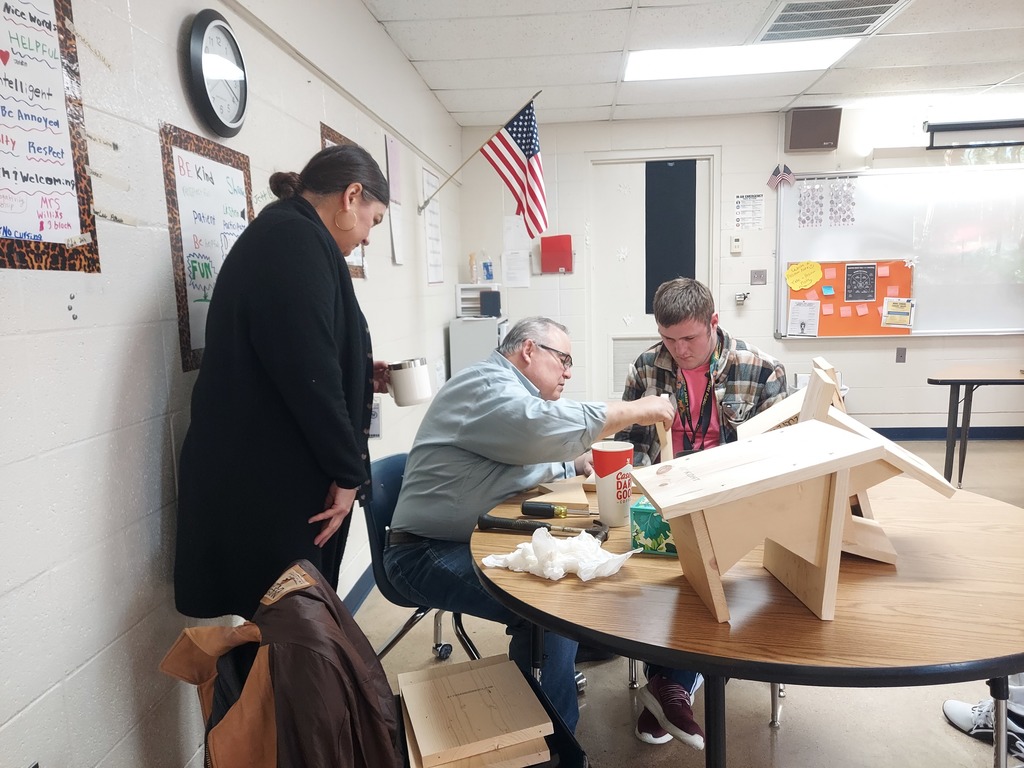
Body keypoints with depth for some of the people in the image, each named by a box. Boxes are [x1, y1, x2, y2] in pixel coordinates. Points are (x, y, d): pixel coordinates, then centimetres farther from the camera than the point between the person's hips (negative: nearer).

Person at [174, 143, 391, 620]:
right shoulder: (298, 238, -16)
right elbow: (307, 368, -24)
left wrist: (360, 379, 19)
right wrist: (348, 471, -15)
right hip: (267, 482, -10)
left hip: (264, 473, 10)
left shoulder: (277, 233, 16)